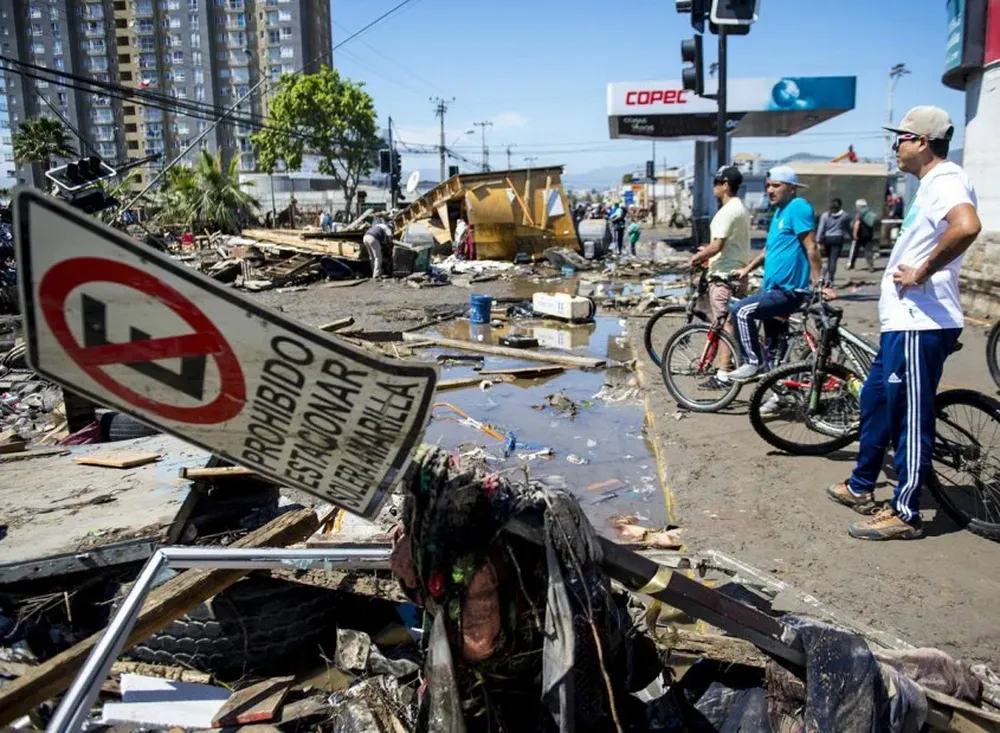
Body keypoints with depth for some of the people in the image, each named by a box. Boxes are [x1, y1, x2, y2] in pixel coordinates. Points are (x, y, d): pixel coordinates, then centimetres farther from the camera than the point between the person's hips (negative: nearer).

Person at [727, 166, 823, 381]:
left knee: (742, 310, -23)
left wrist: (818, 283, -24)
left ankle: (753, 362, -13)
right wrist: (748, 268, 23)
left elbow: (811, 247, -19)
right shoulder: (780, 211, 18)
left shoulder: (798, 207, -12)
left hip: (787, 292, -10)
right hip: (774, 288, 10)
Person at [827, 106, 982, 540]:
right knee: (876, 402, 19)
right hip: (903, 321, 11)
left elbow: (967, 227, -35)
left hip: (920, 324, -11)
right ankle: (861, 487, 33)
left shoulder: (946, 182, -14)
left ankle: (906, 515, 7)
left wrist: (921, 272, -25)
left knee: (911, 420, -3)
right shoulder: (932, 185, 19)